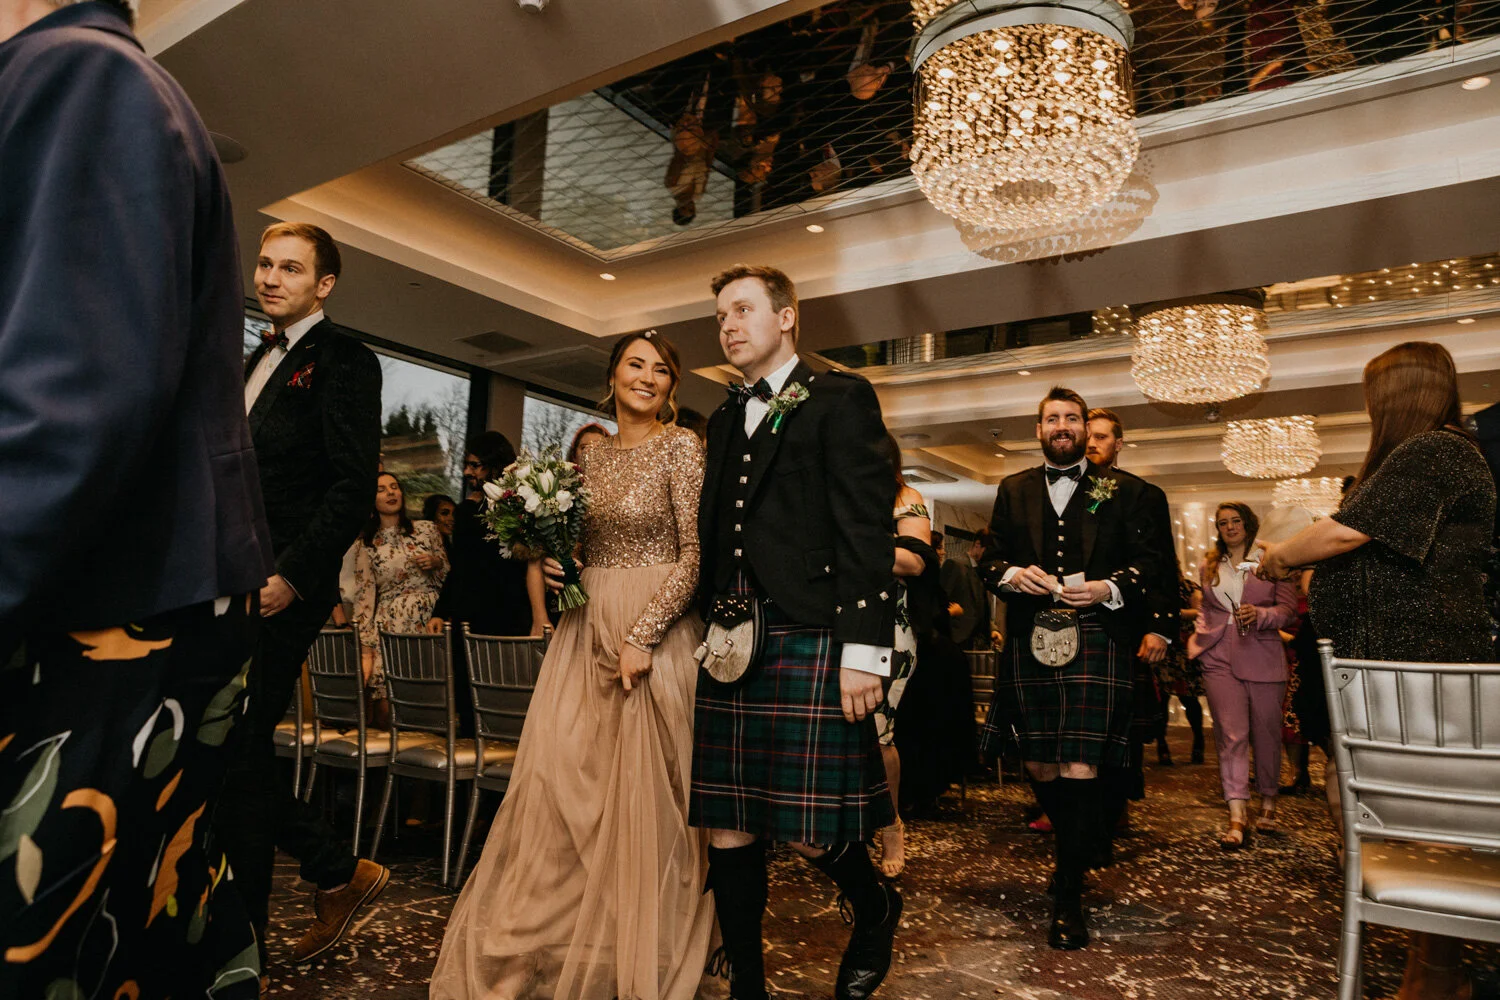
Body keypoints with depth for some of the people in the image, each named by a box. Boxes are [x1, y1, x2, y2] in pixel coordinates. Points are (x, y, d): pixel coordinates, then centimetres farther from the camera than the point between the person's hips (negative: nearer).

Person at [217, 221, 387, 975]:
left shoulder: (342, 359, -7)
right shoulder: (259, 359, 20)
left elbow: (354, 488, -16)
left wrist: (290, 575, -22)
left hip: (280, 593, -9)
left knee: (234, 757, -1)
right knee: (227, 756, 11)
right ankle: (341, 873, 26)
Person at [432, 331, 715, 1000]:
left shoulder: (681, 446, -6)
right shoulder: (593, 455, 13)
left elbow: (697, 553, -12)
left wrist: (642, 637, -18)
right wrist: (551, 562, -1)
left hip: (654, 631, -5)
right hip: (587, 628, 6)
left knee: (642, 791, 1)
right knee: (562, 775, 5)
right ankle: (557, 933, 23)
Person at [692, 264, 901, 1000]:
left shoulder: (840, 398, 0)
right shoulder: (724, 418, 20)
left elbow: (868, 529, -9)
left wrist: (864, 649, -15)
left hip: (811, 644, -6)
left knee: (810, 832, 0)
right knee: (727, 834, 8)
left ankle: (876, 913, 32)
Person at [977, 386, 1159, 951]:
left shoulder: (1121, 491, 9)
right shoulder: (1013, 490, 16)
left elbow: (1147, 561, 7)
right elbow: (989, 560, 15)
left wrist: (1110, 588, -11)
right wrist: (1012, 575, -7)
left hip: (1095, 641, -3)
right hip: (1029, 641, 3)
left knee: (1080, 767, -9)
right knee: (1038, 764, 9)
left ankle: (1068, 898, 3)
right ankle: (1080, 850, 36)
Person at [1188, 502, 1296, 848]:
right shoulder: (1209, 565, 16)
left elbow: (1289, 609, -1)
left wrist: (1259, 615, -18)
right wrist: (1197, 638, 13)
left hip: (1263, 657, -1)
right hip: (1220, 657, 2)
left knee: (1266, 734, 7)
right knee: (1231, 734, -8)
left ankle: (1268, 805, 27)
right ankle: (1237, 817, -11)